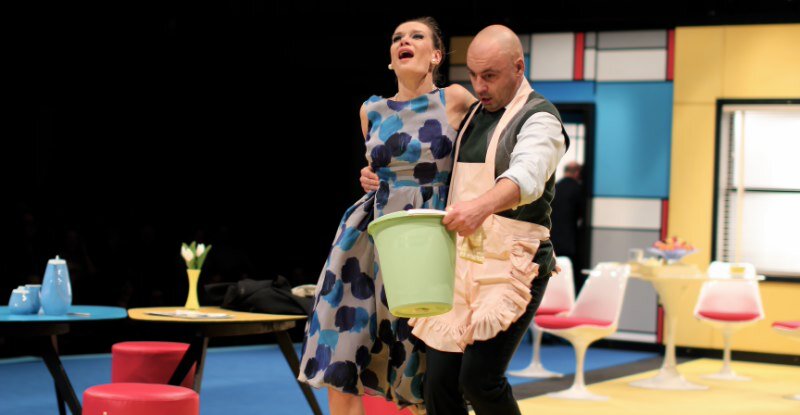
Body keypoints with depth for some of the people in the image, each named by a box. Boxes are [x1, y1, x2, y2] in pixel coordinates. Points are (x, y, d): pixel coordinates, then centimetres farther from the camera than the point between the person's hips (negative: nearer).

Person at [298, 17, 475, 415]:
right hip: (369, 237, 4)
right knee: (337, 364, -1)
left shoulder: (455, 100, -4)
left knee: (423, 377, 4)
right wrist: (370, 179, 8)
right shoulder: (371, 110, 10)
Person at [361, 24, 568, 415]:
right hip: (460, 261, 7)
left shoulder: (538, 119, -7)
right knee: (440, 381, 1)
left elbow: (526, 177, -28)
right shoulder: (472, 115, 17)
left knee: (479, 379, -15)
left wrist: (482, 206, -49)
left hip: (511, 264, -7)